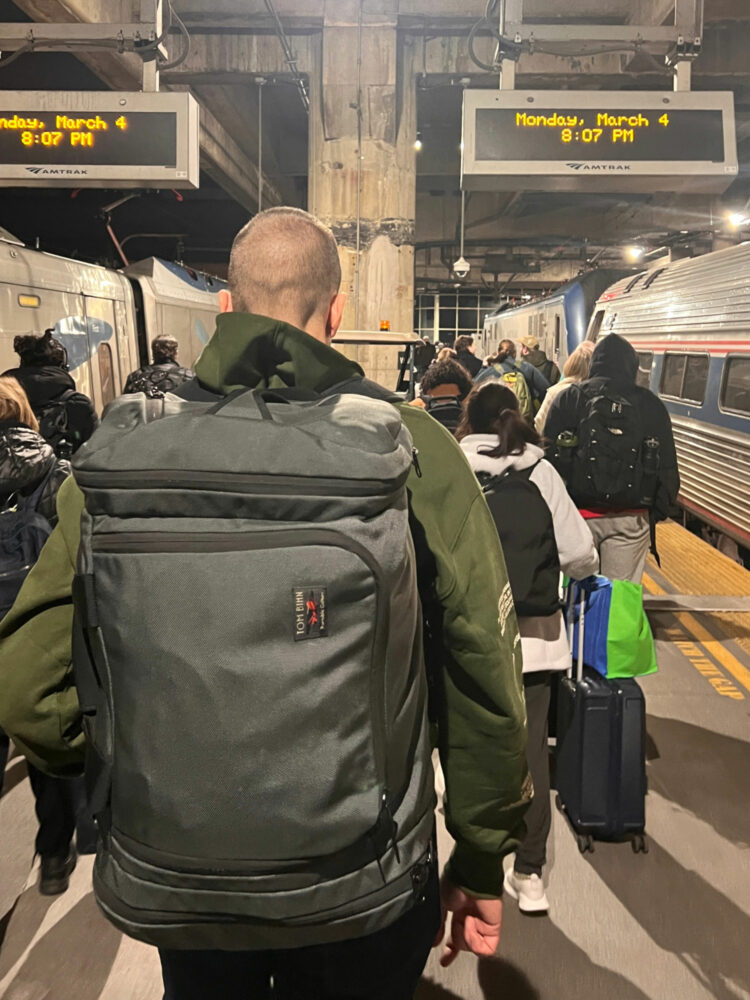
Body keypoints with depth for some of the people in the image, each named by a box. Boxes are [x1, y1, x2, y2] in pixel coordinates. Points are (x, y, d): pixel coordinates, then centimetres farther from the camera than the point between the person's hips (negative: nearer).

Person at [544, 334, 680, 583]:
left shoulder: (568, 398, 1)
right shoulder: (651, 405, 5)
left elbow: (549, 456, -3)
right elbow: (667, 467, 4)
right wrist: (658, 511, 12)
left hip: (578, 515, 0)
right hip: (631, 518, 1)